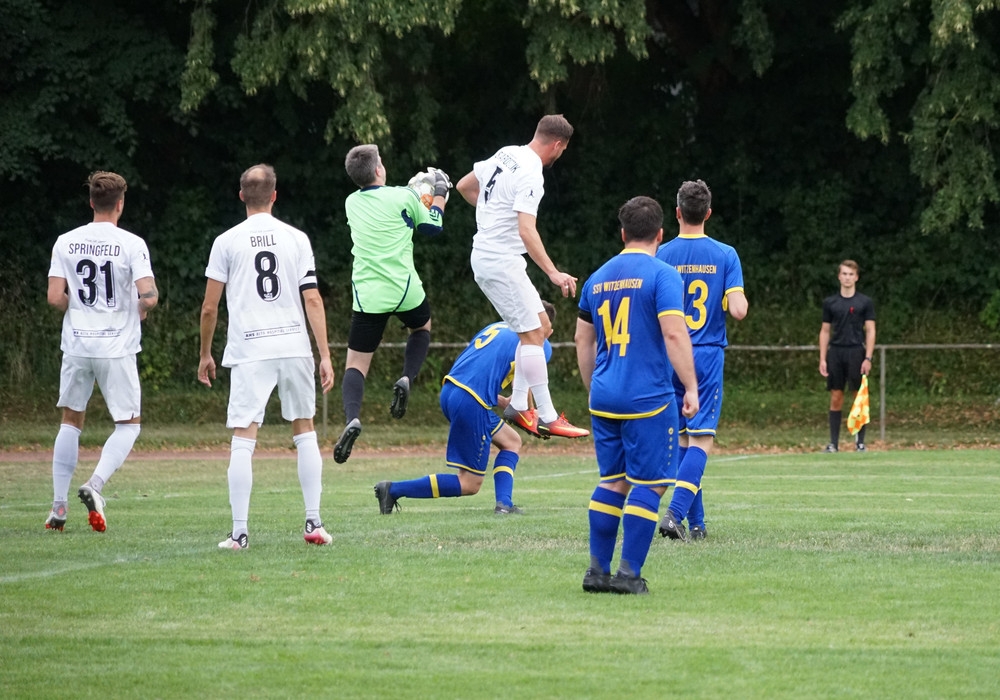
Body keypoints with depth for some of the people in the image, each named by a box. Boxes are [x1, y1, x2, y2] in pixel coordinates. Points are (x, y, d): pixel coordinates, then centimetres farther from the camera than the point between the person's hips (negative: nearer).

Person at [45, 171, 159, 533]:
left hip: (76, 344, 3)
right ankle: (95, 485, -13)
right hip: (117, 347, -3)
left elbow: (55, 297, -3)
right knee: (128, 424, 9)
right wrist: (141, 309, 7)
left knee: (71, 420, 16)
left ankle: (59, 505, 11)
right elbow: (148, 296, -15)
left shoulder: (66, 243, 2)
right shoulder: (132, 244, -7)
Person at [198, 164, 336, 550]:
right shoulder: (297, 239, 5)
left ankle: (239, 532, -8)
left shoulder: (227, 242, 1)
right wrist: (325, 356, 2)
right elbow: (313, 301, 0)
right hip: (295, 347, 2)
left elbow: (210, 307, 2)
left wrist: (205, 354, 15)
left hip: (248, 352, -2)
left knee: (243, 439, -3)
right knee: (304, 431, 14)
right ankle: (314, 524, 12)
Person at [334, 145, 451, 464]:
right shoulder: (403, 197, -4)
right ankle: (406, 380, 5)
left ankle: (352, 417, -26)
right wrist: (439, 194, 23)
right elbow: (433, 226, 9)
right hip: (404, 290, -1)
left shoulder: (352, 203, 8)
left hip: (368, 295, 1)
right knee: (421, 328, 32)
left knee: (355, 365, 2)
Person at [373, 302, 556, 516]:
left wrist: (504, 402, 26)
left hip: (450, 390, 8)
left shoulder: (497, 327, 25)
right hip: (471, 403, -8)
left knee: (512, 442, 23)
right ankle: (394, 489, -5)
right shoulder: (540, 345, 5)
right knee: (469, 484, 2)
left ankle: (503, 504, 7)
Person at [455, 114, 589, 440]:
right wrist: (553, 273, -31)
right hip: (502, 261, -10)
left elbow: (464, 186, 20)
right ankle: (547, 418, -10)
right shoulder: (531, 175, -19)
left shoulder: (506, 155, 8)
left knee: (541, 326, 13)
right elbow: (526, 230, -28)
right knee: (532, 334, -9)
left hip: (485, 254, 10)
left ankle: (518, 405, 12)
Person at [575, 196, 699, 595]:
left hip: (604, 398, 6)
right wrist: (691, 387, -12)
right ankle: (629, 573, -5)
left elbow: (583, 341, 20)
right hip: (648, 398, -6)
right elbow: (674, 334, -16)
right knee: (648, 483, -1)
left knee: (612, 481, 13)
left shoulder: (598, 278, 13)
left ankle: (597, 570, 12)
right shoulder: (662, 275, -7)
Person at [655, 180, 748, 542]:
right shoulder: (725, 255, -4)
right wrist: (740, 299, 11)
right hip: (708, 357, -2)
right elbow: (738, 310, -12)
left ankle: (697, 522, 13)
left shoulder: (661, 256, -2)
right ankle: (675, 512, -22)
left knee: (683, 439, 11)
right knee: (700, 439, -3)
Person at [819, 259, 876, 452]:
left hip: (856, 353, -2)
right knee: (836, 398, 1)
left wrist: (868, 358, -9)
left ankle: (860, 442, 4)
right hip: (835, 353, 2)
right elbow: (825, 331, 12)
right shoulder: (830, 302, 10)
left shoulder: (865, 302, 3)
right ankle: (833, 443, 3)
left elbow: (870, 331, 1)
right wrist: (822, 359, 5)